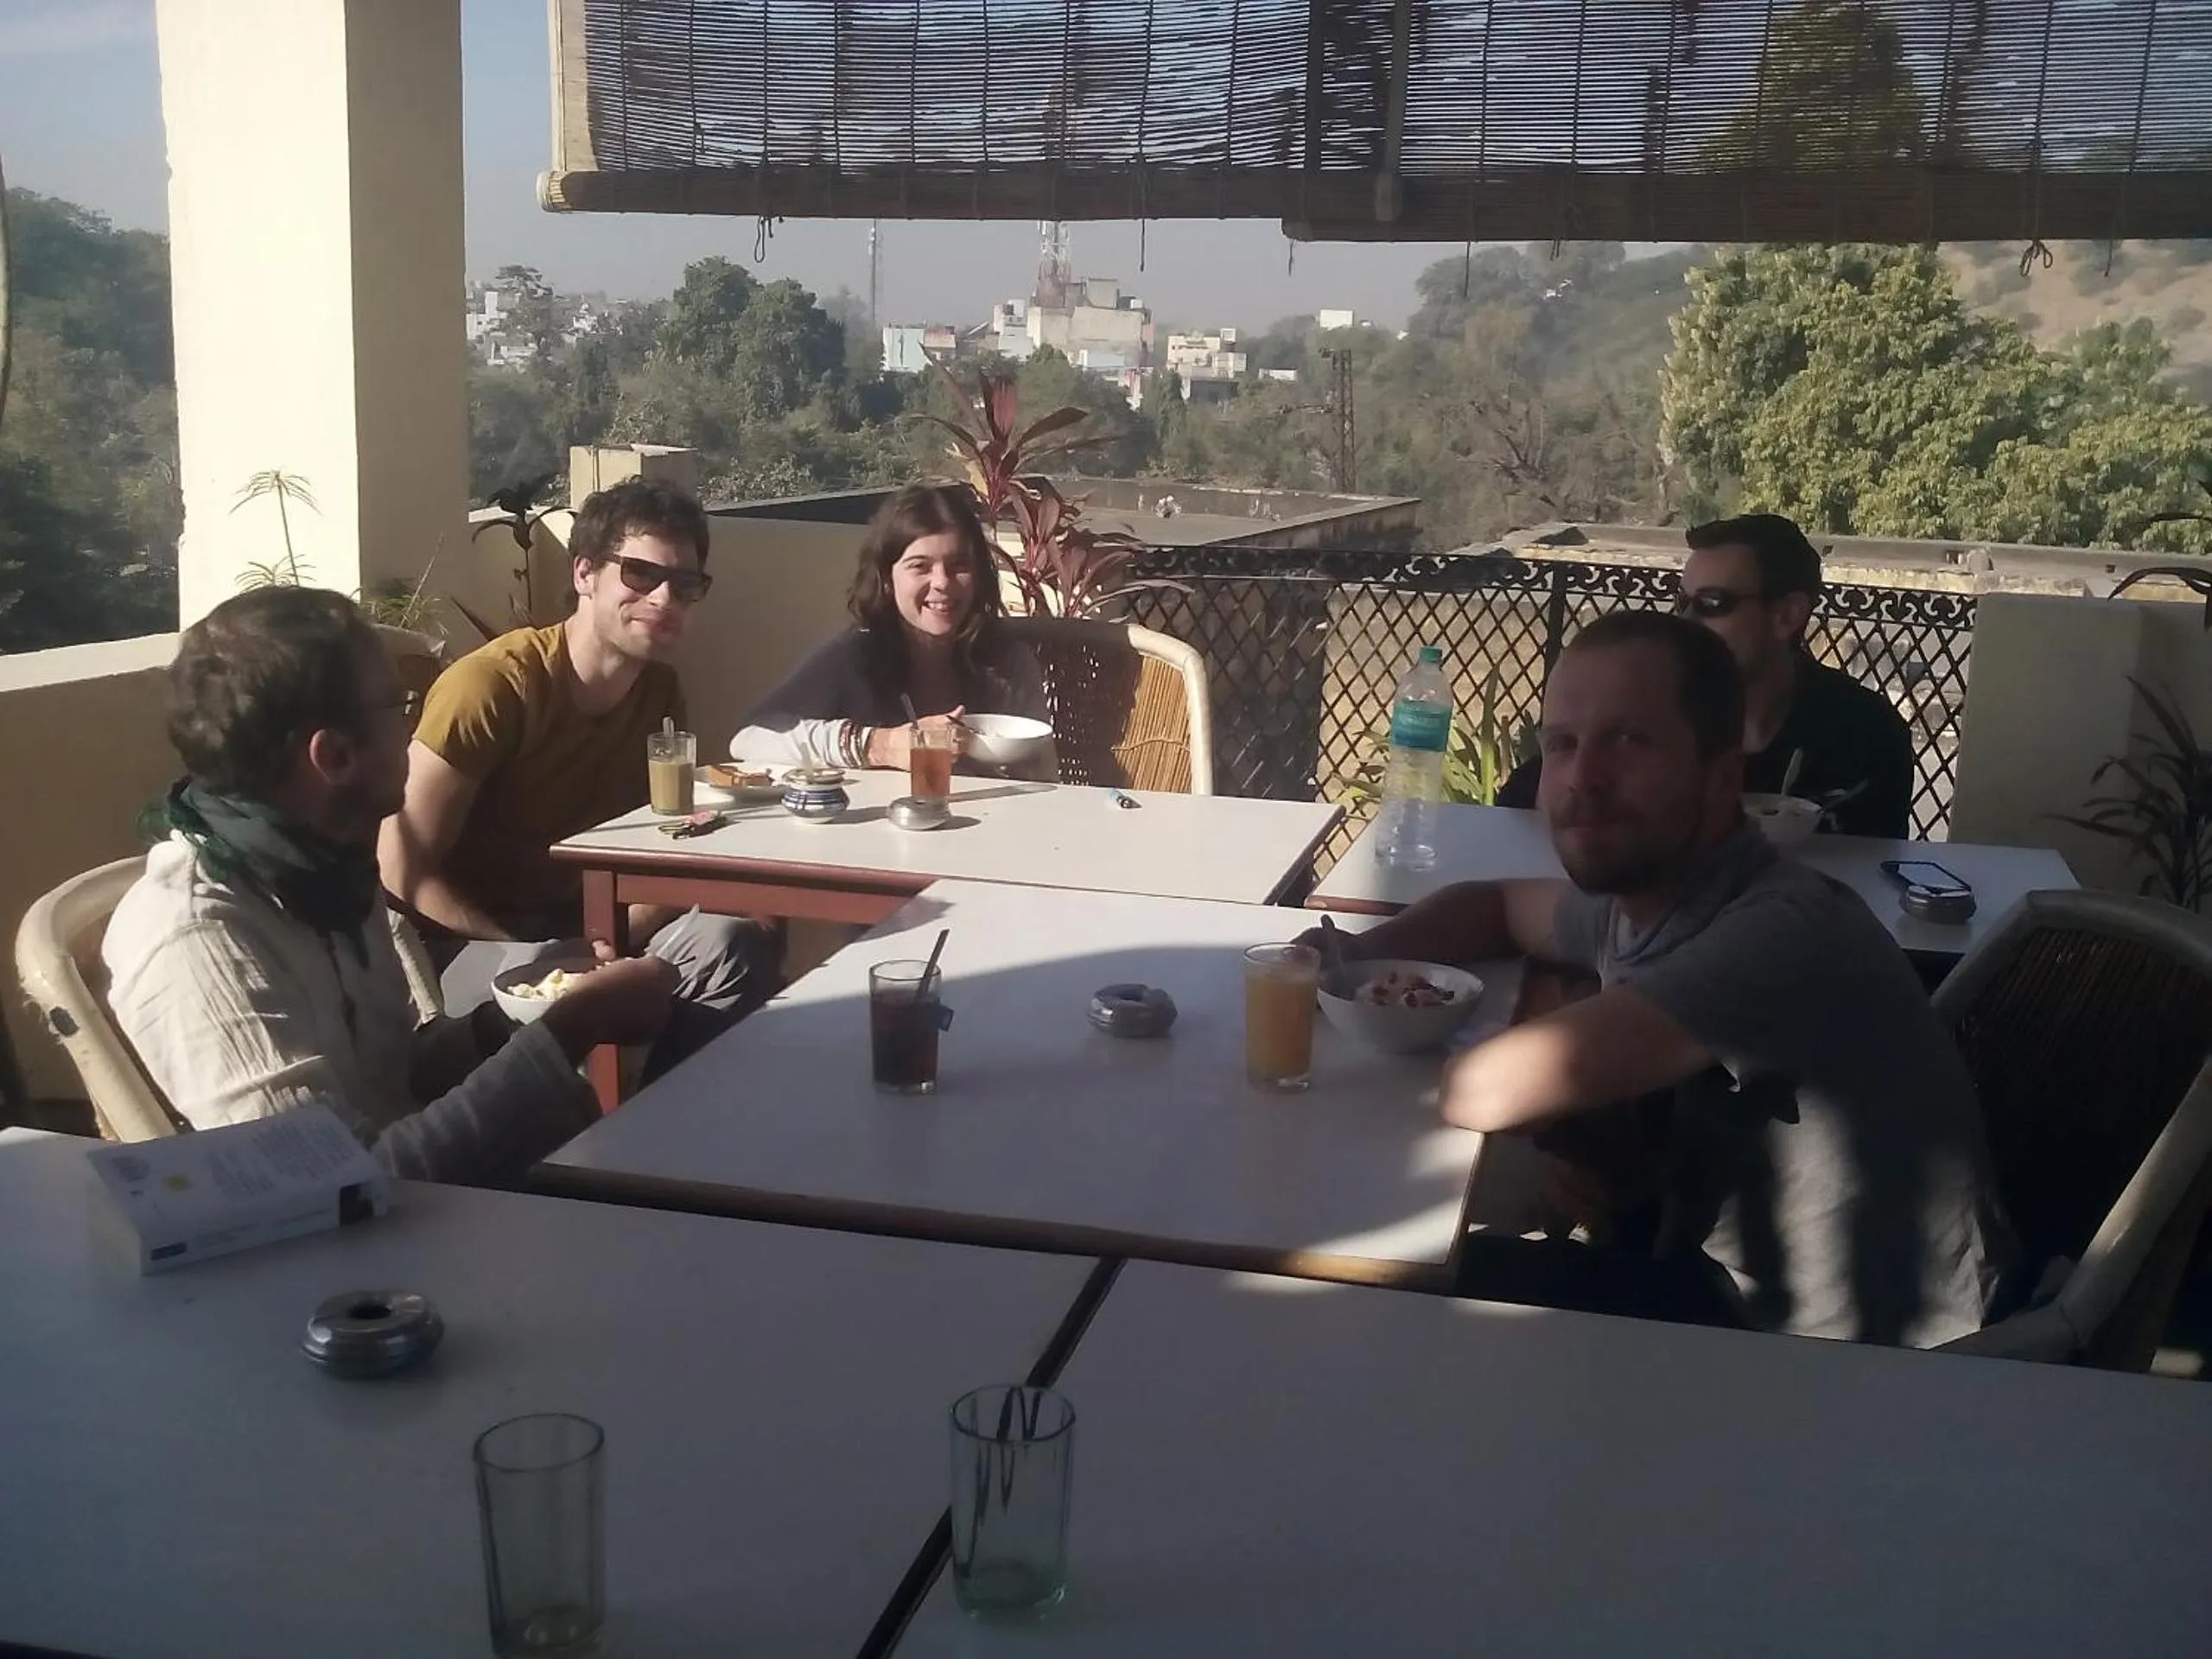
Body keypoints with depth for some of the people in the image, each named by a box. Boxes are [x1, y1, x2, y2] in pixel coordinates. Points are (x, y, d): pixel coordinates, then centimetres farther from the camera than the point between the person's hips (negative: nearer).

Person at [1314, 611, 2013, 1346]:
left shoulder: (1784, 934, -30)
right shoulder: (1638, 899, -2)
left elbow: (1489, 1090, -36)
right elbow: (1498, 905, 21)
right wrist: (1351, 957, 0)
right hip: (1734, 1297, 7)